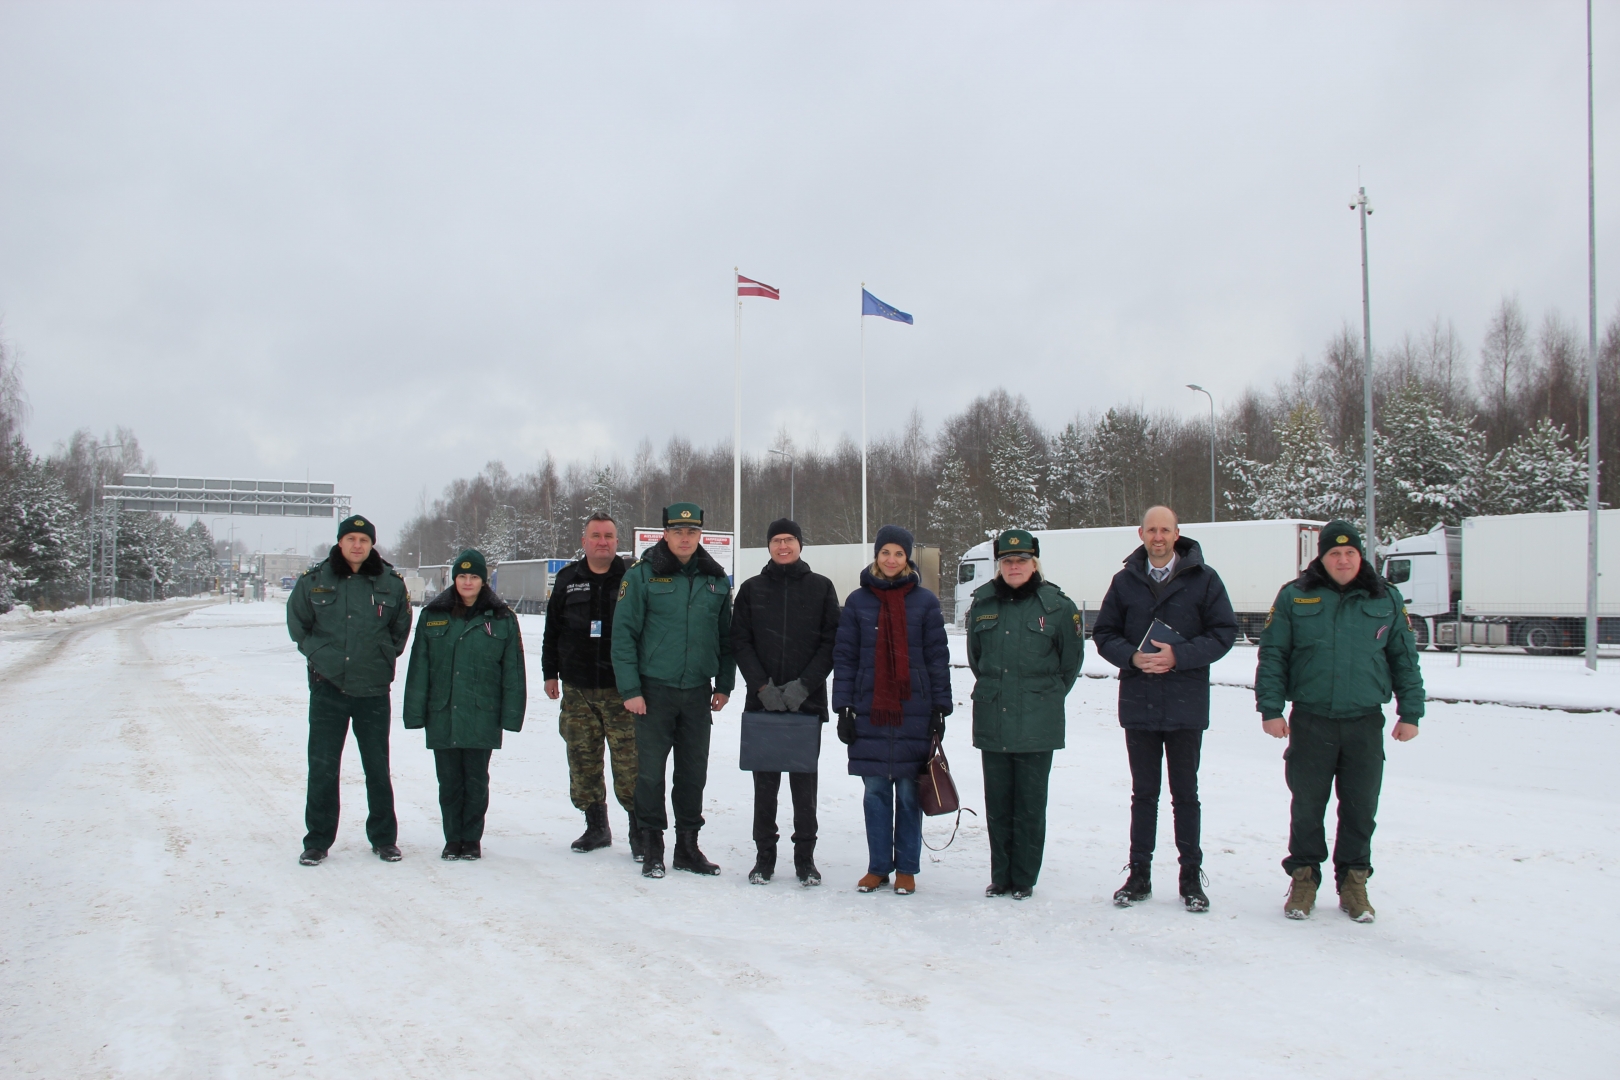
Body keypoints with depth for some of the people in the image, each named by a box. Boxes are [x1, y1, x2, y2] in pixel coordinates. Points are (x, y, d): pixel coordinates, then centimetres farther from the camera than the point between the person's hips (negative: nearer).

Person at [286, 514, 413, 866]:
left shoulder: (391, 582, 0)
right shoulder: (314, 580, -1)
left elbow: (401, 627, 14)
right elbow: (297, 623, 13)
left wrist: (384, 656, 8)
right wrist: (317, 653, 7)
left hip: (374, 689, 0)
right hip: (327, 686, 0)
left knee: (378, 767, 9)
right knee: (322, 767, 3)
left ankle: (384, 838, 21)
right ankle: (318, 841, 15)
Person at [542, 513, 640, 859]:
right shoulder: (568, 579, 11)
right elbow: (552, 629, 17)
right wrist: (550, 672, 13)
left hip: (620, 689, -4)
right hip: (577, 689, 4)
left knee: (629, 765, -8)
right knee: (583, 763, 8)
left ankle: (640, 832, 2)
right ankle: (596, 827, 21)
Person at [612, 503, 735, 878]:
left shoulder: (716, 580, 7)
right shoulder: (643, 575, -4)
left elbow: (725, 635, 13)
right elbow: (623, 633, -6)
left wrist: (724, 685, 8)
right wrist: (630, 688, -11)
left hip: (698, 692, 3)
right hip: (655, 689, -3)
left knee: (694, 772, 9)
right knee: (650, 770, 2)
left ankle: (687, 846, 21)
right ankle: (651, 847, 15)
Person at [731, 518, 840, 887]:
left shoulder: (821, 587, 5)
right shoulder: (752, 589, 8)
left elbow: (831, 642, 1)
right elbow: (739, 642, 3)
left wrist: (804, 685, -10)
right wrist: (763, 686, -10)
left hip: (807, 701, -1)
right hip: (761, 701, 1)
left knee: (804, 782, 3)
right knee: (765, 783, 5)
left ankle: (805, 857, 12)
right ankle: (764, 856, 14)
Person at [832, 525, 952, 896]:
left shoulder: (925, 602, 3)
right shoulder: (858, 601, 6)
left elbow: (938, 657, 3)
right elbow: (844, 656, 5)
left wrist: (941, 707, -2)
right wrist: (844, 706, -1)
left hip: (913, 712, -1)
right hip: (869, 712, 1)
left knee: (909, 791, 4)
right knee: (875, 792, 6)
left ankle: (906, 869, 14)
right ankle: (877, 866, 16)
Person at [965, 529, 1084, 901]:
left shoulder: (1057, 606, -4)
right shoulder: (982, 604, 7)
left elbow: (1071, 660, 6)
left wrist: (1047, 696, 10)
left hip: (1037, 726, -3)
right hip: (991, 721, 3)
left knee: (1030, 805, 2)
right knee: (997, 804, 9)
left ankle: (1024, 880, 14)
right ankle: (1000, 877, 20)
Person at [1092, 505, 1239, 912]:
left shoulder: (1202, 578, -1)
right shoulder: (1125, 580, 6)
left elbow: (1224, 632, -4)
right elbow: (1104, 634, 8)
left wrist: (1178, 656, -16)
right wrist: (1132, 657, -11)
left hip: (1186, 704, -2)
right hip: (1138, 704, 2)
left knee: (1185, 793, 8)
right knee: (1143, 792, 11)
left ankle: (1191, 876, 17)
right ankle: (1139, 874, 19)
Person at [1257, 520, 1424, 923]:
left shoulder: (1387, 599, 6)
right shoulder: (1294, 597, 1)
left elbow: (1405, 659, 11)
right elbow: (1271, 655, 1)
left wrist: (1409, 713, 7)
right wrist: (1270, 709, -6)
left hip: (1366, 723, 1)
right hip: (1310, 721, -1)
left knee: (1360, 809, 7)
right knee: (1307, 806, 7)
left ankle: (1353, 882, 21)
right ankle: (1304, 877, 21)